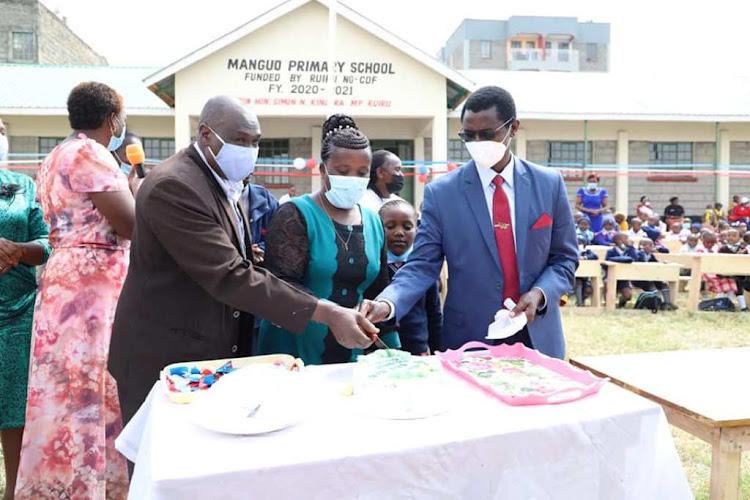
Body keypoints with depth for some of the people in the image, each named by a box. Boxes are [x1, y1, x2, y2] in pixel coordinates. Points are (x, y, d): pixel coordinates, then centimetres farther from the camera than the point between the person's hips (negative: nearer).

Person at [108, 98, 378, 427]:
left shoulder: (224, 182, 8)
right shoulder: (173, 186, -22)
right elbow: (229, 276, -30)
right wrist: (327, 314, -32)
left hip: (217, 354, 8)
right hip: (165, 359, -8)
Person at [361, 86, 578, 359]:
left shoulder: (549, 184, 0)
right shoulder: (441, 192, -5)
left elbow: (564, 258, 5)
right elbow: (422, 265, -8)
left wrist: (539, 293, -13)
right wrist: (387, 303, -25)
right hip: (468, 340, -1)